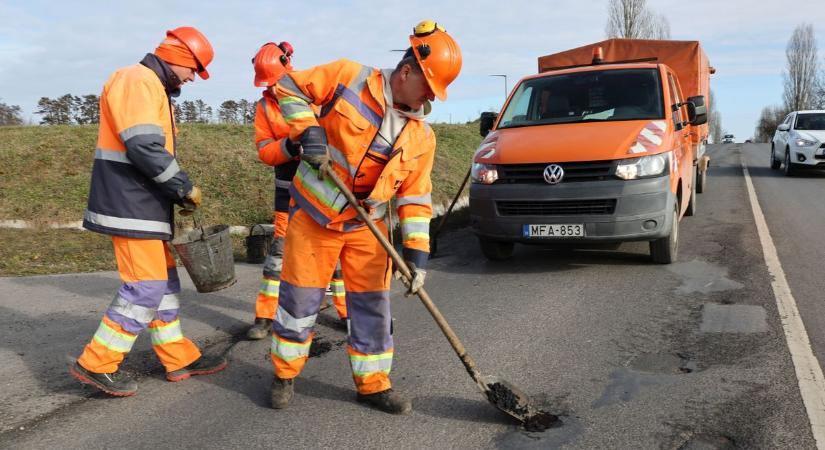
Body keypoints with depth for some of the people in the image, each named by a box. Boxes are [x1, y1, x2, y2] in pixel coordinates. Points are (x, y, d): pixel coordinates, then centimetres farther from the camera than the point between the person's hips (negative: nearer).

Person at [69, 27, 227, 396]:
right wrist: (185, 187, -14)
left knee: (164, 279, 13)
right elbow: (145, 148, -24)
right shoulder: (137, 81, -13)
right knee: (146, 285, -8)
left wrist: (178, 192, 11)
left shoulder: (156, 89, 20)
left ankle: (179, 358, 22)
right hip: (130, 205, -11)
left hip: (144, 203, 11)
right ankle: (96, 364, 3)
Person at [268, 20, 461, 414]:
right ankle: (285, 375, 28)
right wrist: (308, 131, -18)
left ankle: (373, 384, 23)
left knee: (372, 306, 6)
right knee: (299, 300, 7)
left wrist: (416, 253, -9)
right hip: (313, 215, -3)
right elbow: (289, 88, -3)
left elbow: (416, 199, -1)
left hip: (366, 226, 3)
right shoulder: (347, 77, -12)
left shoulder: (421, 136, -1)